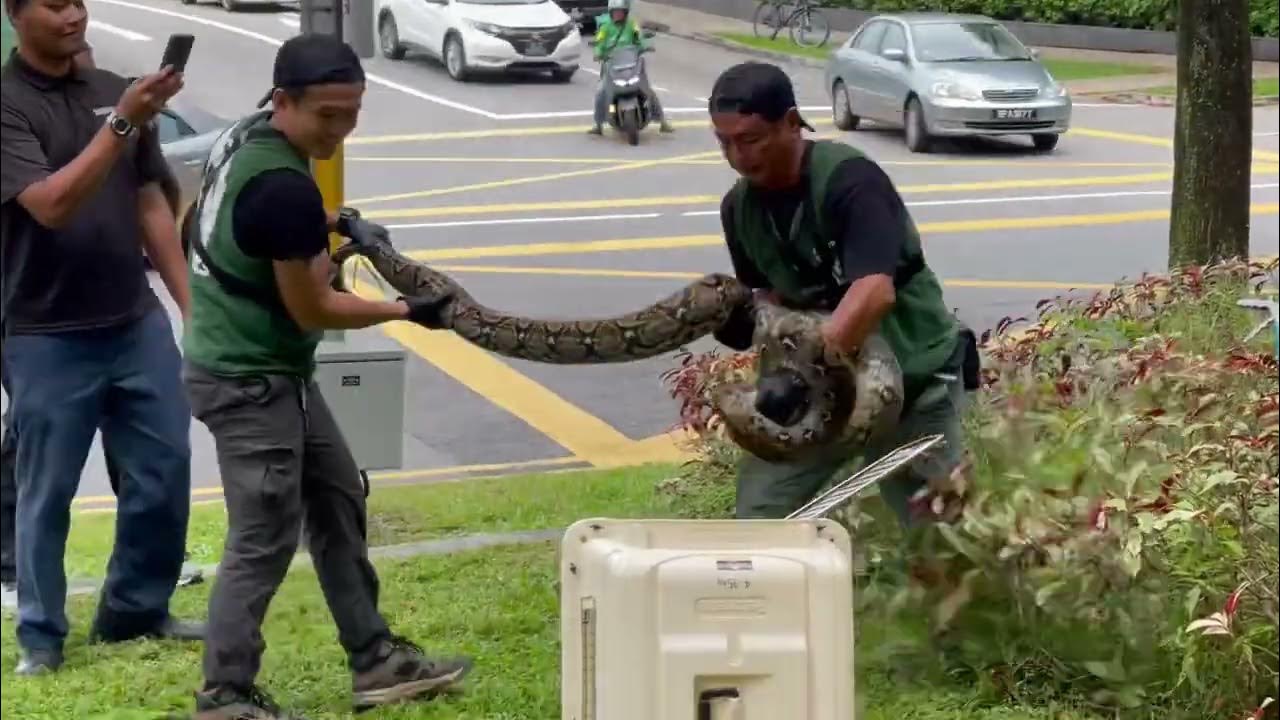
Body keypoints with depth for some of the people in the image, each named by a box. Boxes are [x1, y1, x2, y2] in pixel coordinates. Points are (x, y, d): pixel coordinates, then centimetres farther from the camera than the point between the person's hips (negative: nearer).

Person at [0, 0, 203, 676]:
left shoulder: (115, 91, 6)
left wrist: (192, 304, 10)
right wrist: (122, 124, -32)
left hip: (139, 323, 5)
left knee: (163, 473, 9)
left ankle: (136, 611, 26)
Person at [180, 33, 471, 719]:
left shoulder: (245, 136, 2)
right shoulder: (285, 185, -27)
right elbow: (313, 309, -19)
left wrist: (337, 222, 11)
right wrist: (407, 310, -7)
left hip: (262, 368, 11)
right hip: (248, 380, -11)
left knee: (337, 501, 16)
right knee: (265, 540, -3)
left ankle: (374, 661, 23)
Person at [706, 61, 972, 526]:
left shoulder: (849, 180, -25)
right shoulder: (740, 206, -3)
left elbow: (875, 291, -37)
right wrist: (738, 317, -14)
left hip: (913, 375, -6)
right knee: (758, 512, -1)